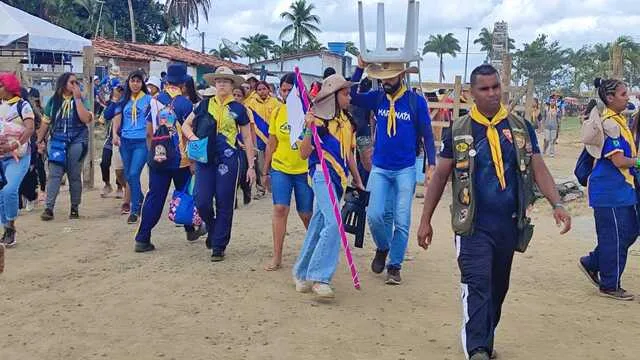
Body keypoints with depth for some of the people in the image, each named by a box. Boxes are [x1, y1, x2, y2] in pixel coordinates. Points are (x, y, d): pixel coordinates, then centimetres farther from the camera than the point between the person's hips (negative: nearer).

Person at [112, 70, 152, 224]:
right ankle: (140, 199, 36)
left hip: (142, 142, -5)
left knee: (134, 174, -15)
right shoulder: (124, 100, 12)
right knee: (128, 176, 12)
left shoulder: (148, 99, 1)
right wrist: (114, 133, -10)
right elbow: (117, 117, 6)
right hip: (125, 141, 5)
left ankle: (135, 210, -6)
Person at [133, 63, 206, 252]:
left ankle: (142, 239, 0)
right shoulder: (185, 103, -11)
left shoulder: (155, 101, 2)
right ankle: (191, 230, 30)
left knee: (154, 197, 4)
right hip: (181, 159, -3)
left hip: (158, 158, 3)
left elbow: (149, 133, 7)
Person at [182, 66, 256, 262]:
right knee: (202, 201, -5)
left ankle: (219, 247, 13)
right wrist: (192, 137, -7)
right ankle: (213, 229, 27)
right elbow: (186, 125, 16)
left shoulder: (238, 109, 4)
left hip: (227, 160, -1)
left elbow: (247, 138, 7)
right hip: (204, 159, 2)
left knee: (224, 204, 1)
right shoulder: (204, 105, 8)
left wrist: (251, 166, 4)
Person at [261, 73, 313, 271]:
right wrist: (265, 171, 12)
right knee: (280, 209, -7)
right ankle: (277, 257, -1)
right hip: (280, 168, 2)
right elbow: (271, 144, 10)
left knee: (306, 214, 7)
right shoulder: (277, 112, 3)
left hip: (304, 169, -2)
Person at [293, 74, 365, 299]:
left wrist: (358, 182, 22)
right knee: (333, 223, -20)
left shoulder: (347, 122, 16)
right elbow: (304, 154, -8)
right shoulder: (319, 119, -6)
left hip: (339, 178, 7)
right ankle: (319, 277, -15)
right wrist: (309, 129, -22)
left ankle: (303, 274, 21)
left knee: (318, 226, 11)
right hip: (322, 174, -7)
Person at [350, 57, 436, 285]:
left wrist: (432, 165, -8)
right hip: (379, 168, 2)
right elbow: (352, 97, -11)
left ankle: (394, 266, 15)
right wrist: (360, 68, -16)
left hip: (406, 170, -2)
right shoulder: (377, 98, 2)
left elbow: (427, 135, -2)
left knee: (401, 221, 2)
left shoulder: (416, 101, -6)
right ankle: (383, 248, 23)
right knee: (375, 215, -7)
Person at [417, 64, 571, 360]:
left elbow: (538, 169, 3)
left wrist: (557, 204, -13)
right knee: (477, 284, -15)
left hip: (509, 224, 3)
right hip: (473, 225, -3)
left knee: (498, 288, 14)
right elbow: (440, 176, 4)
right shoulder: (458, 131, 0)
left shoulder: (521, 127, 6)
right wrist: (425, 220, 2)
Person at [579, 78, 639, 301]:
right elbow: (618, 160, -22)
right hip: (610, 190, -10)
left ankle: (591, 263, 27)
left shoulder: (618, 120, 12)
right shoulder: (610, 123, -19)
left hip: (622, 188, 10)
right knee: (614, 237, 0)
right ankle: (610, 286, 12)